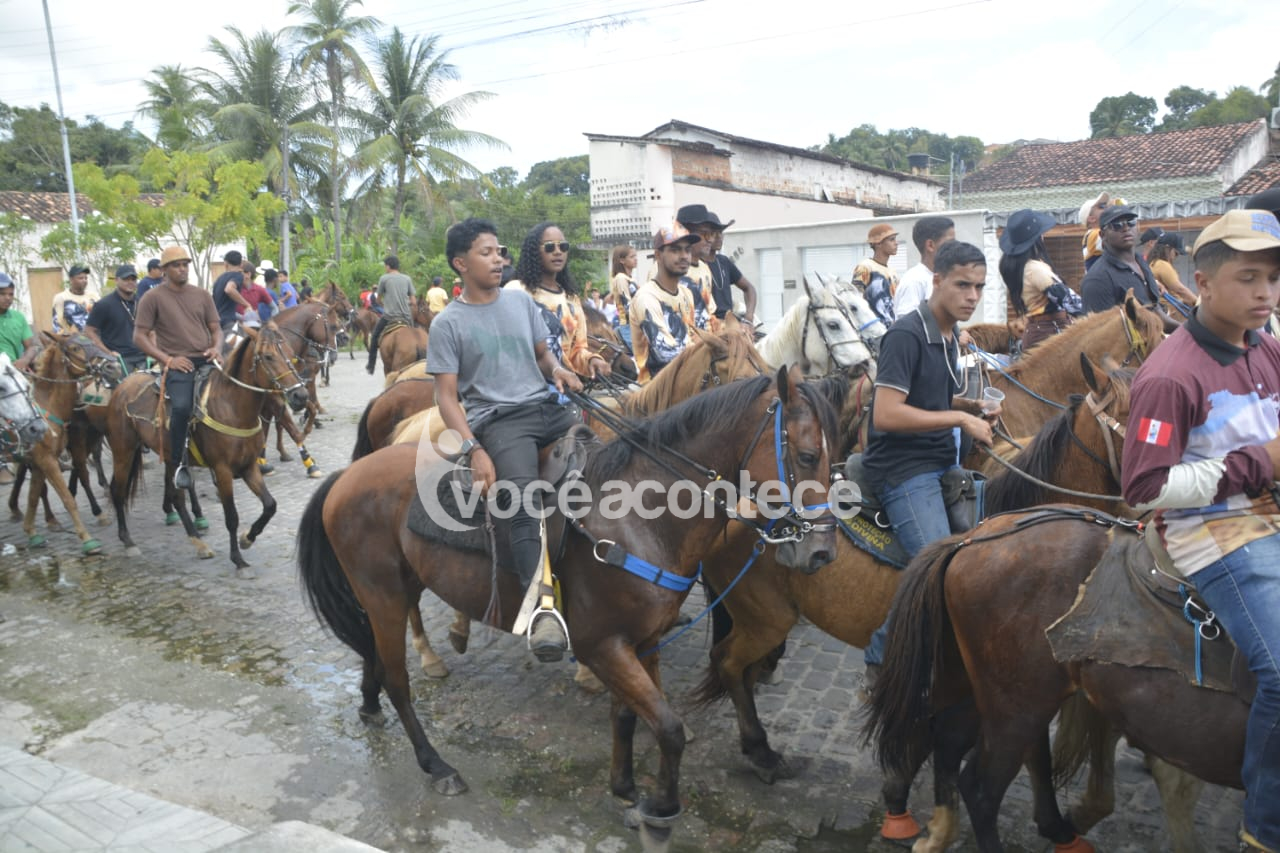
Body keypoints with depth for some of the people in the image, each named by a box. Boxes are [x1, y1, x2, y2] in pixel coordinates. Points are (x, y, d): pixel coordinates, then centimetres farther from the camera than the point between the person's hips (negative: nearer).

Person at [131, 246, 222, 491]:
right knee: (181, 407, -30)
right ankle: (178, 465, -11)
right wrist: (167, 359, -11)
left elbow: (216, 328, 18)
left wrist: (217, 347, -5)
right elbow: (139, 336, 1)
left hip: (206, 360, 5)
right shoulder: (153, 298, 4)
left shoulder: (202, 294, 15)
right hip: (177, 364, -4)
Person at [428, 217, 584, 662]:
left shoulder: (521, 300, 14)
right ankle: (542, 605, -41)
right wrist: (474, 449, -17)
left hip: (546, 406, 6)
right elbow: (446, 396, -3)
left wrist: (558, 370, -1)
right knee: (524, 500, -30)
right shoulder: (448, 323, 1)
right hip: (498, 419, -6)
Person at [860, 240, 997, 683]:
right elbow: (886, 414, -23)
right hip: (904, 469, -9)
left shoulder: (951, 337, 13)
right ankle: (880, 658, 3)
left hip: (942, 463, 9)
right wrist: (960, 419, -18)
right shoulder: (907, 334, -15)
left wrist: (976, 408, 6)